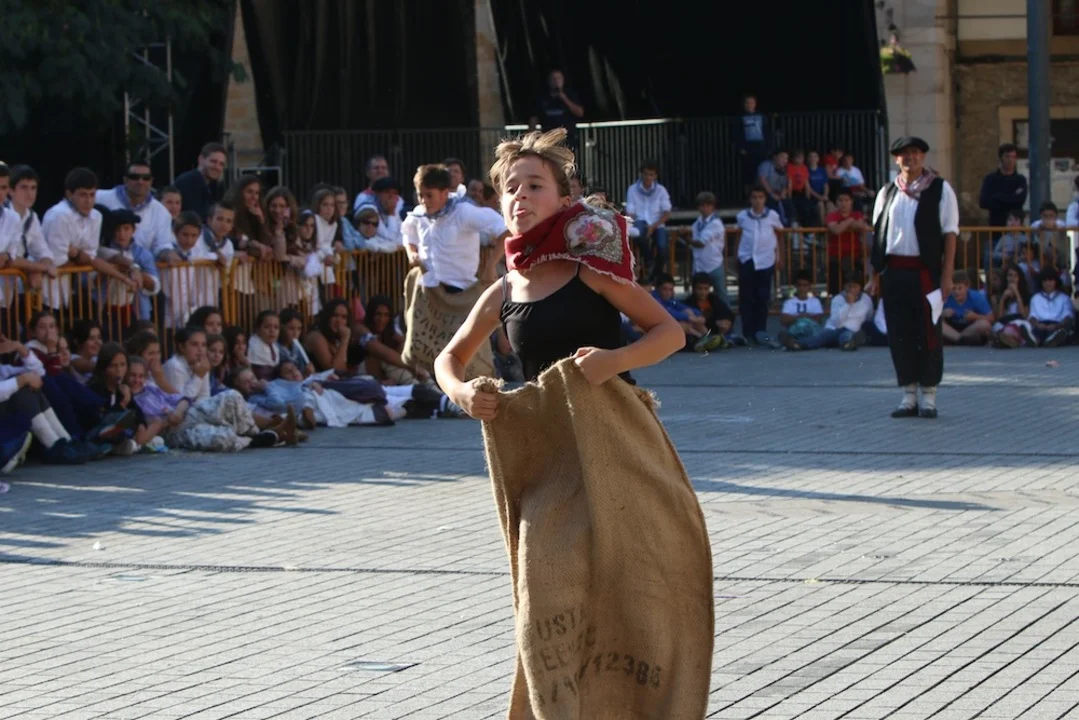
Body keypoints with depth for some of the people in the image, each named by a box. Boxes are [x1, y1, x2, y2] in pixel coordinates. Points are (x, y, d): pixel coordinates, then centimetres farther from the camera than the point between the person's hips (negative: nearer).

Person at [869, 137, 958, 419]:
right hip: (894, 271, 4)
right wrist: (875, 275, 8)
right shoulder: (887, 193, 13)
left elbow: (949, 234, -2)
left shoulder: (940, 190, 1)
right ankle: (909, 396, 12)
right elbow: (878, 235, 14)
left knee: (928, 333, -2)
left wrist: (946, 275, -9)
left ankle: (928, 396, 7)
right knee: (899, 333, 4)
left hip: (925, 271, -4)